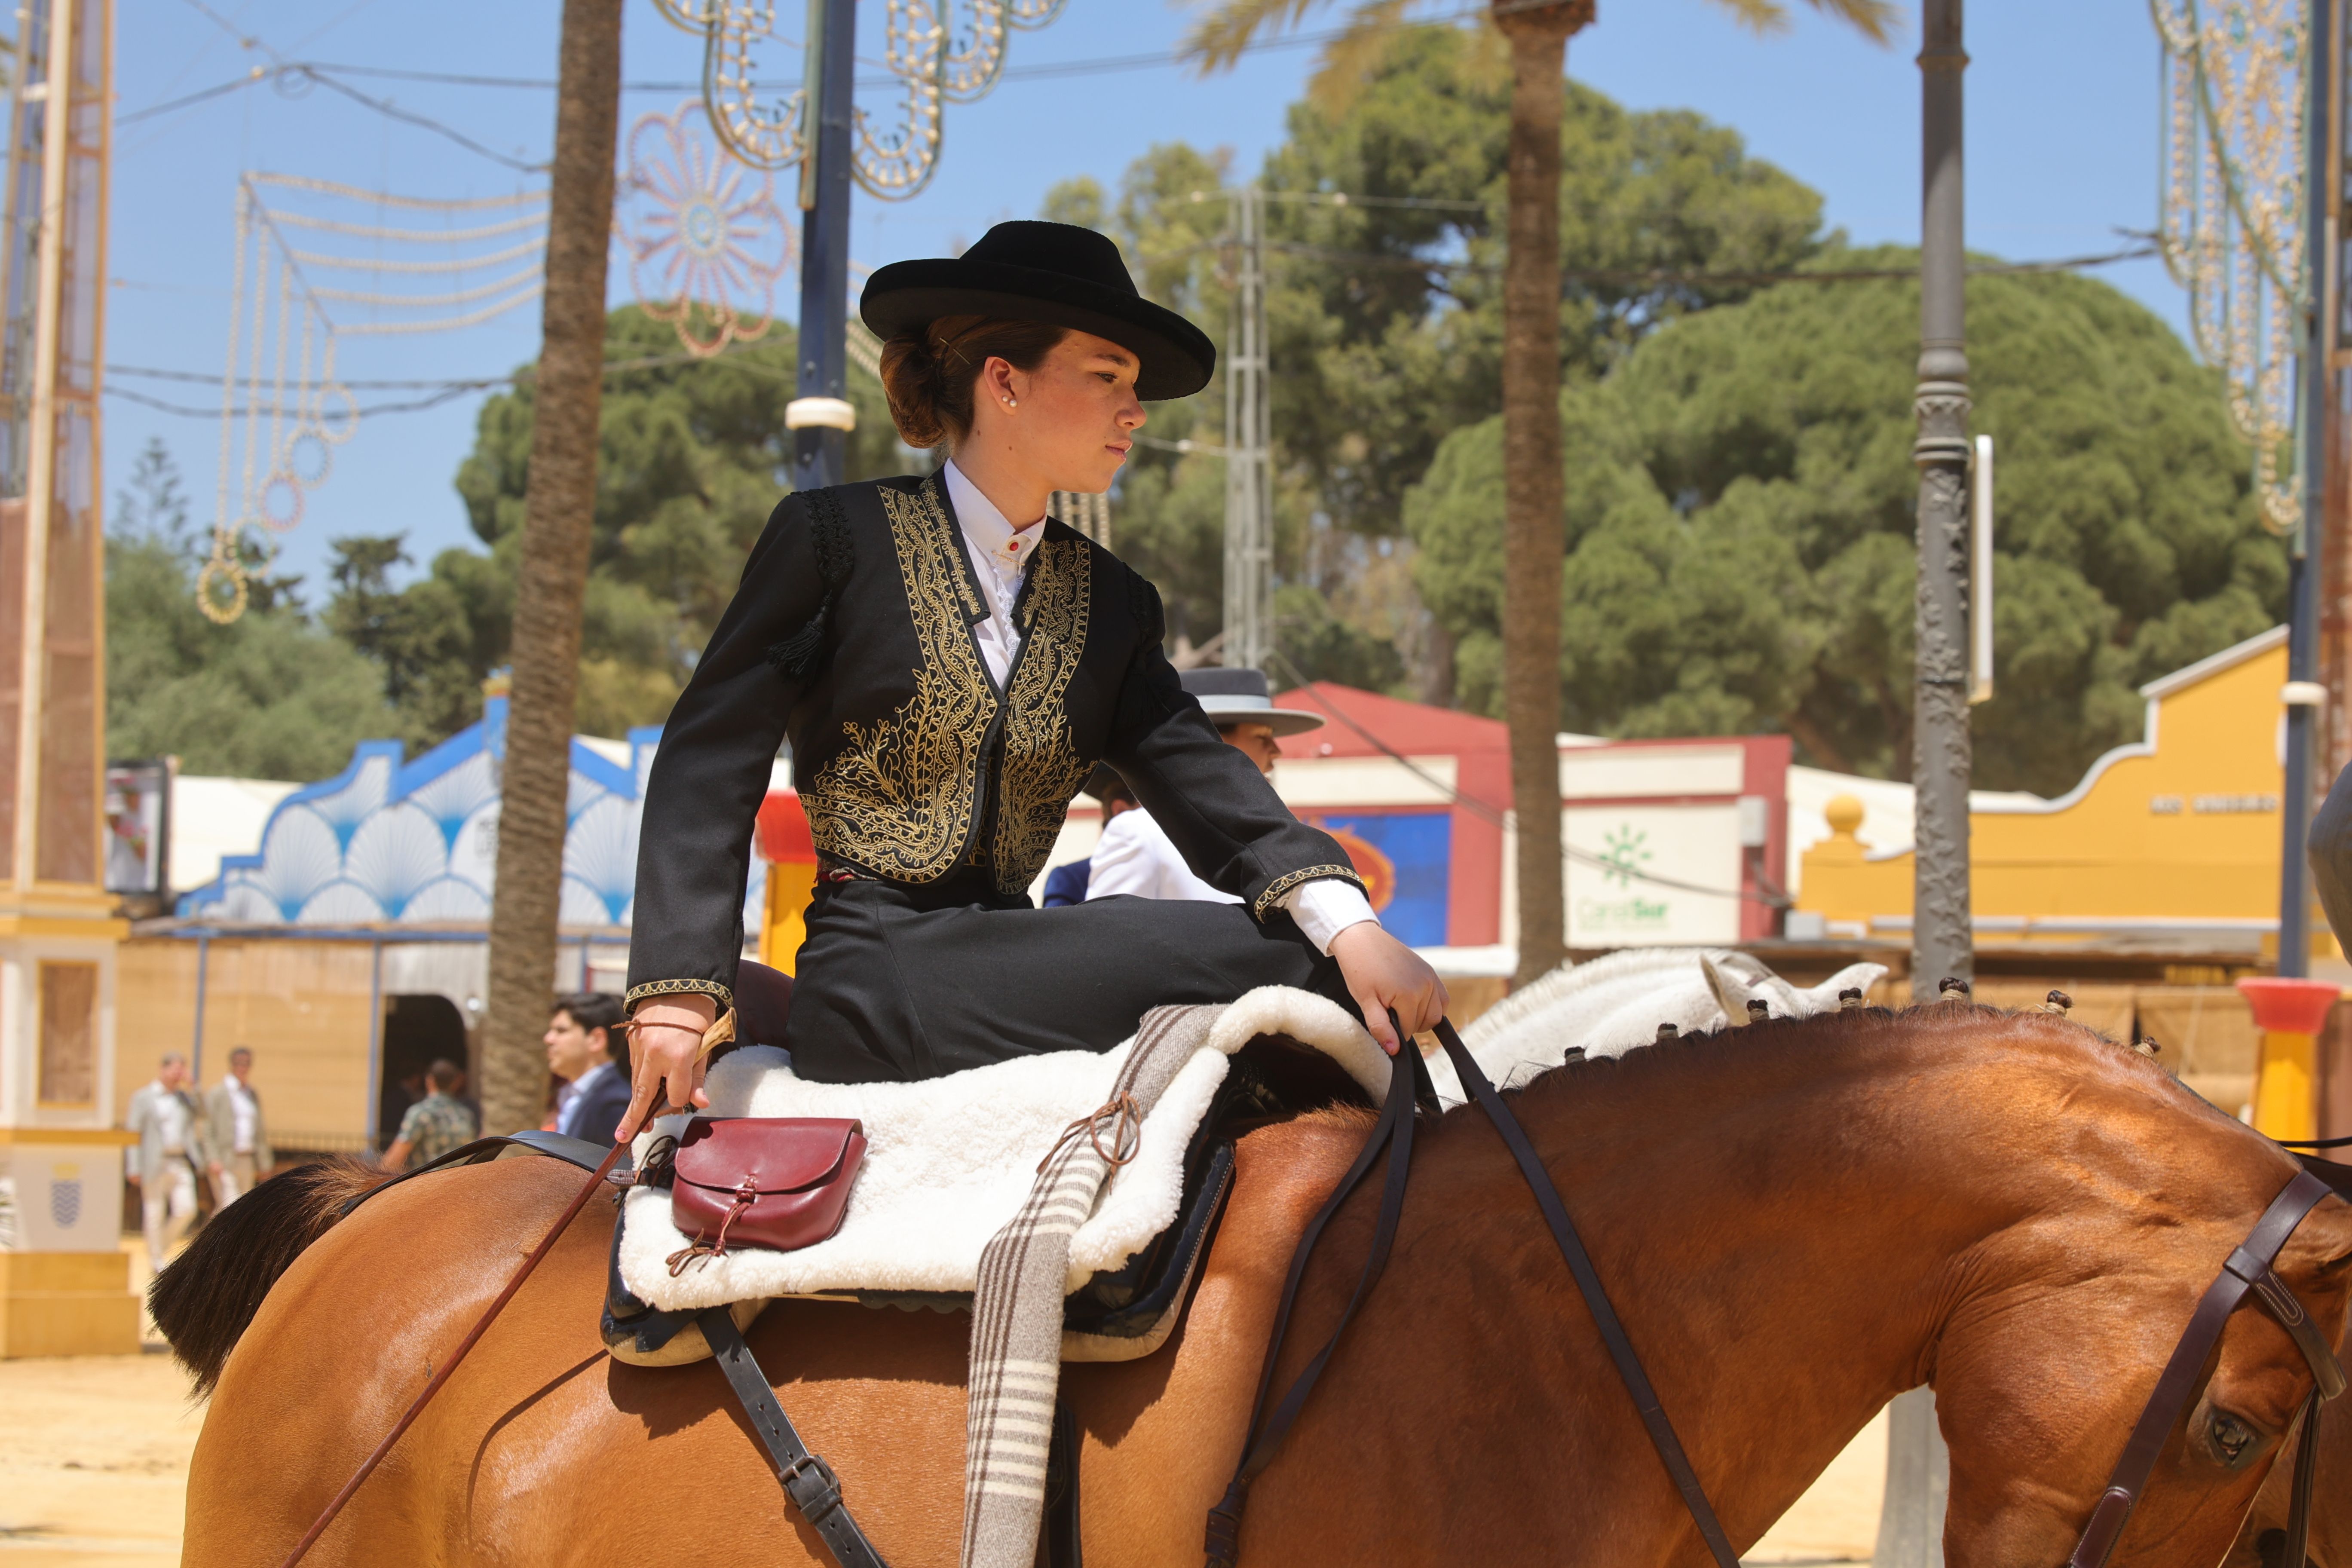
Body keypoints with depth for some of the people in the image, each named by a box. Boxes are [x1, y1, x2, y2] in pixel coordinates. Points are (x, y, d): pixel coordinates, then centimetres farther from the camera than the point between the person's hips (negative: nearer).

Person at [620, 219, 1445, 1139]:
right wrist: (679, 992, -13)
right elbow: (710, 763, -1)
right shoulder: (834, 539, 2)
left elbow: (1198, 779, 3)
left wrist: (1344, 921, -17)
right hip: (875, 983, -6)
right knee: (1279, 963, -23)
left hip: (1005, 955, 7)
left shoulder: (1111, 601, 17)